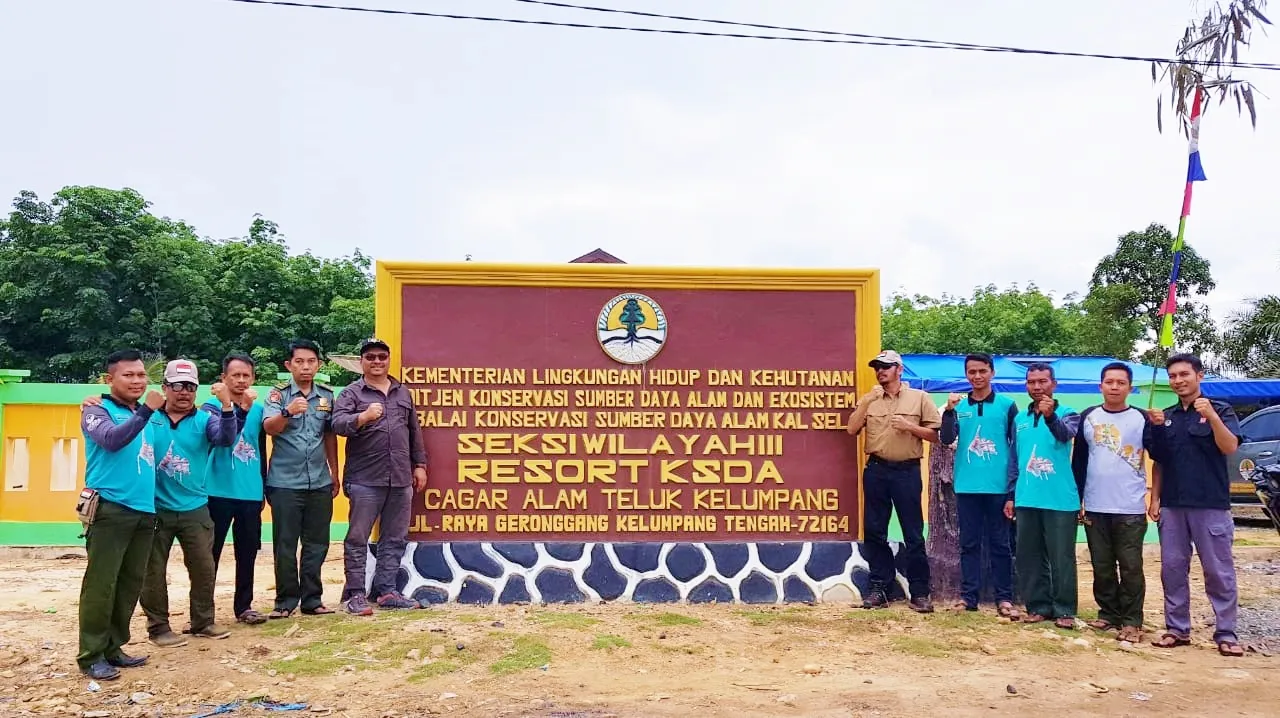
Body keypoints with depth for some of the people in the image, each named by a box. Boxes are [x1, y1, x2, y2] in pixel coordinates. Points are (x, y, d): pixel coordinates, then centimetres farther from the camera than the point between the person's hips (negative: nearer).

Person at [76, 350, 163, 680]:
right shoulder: (96, 409, -1)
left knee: (131, 582, 9)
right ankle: (91, 655, 3)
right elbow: (112, 440, -22)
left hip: (144, 510, 6)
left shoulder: (144, 415, 16)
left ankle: (113, 647, 19)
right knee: (101, 582, -5)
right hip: (110, 508, -6)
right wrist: (146, 410, -25)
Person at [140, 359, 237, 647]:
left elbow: (226, 439, -17)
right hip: (155, 510, -1)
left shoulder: (204, 420, -1)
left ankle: (202, 621, 24)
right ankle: (158, 626, 19)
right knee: (153, 570, 6)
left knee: (204, 567, 9)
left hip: (195, 510, 2)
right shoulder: (148, 418, -2)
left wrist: (226, 404, -33)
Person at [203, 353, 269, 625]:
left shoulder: (259, 409, 9)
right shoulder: (212, 407, -4)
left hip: (251, 494, 4)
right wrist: (243, 409, -30)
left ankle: (244, 605, 21)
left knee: (248, 552, 10)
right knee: (211, 553, 2)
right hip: (219, 493, -4)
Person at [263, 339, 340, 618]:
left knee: (317, 543, 8)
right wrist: (288, 412, -38)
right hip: (285, 483, -3)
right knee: (285, 544, 3)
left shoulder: (327, 395, 8)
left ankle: (312, 599, 18)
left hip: (320, 482, 3)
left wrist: (335, 474, 15)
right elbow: (269, 428, -18)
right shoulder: (279, 393, -3)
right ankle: (285, 601, 15)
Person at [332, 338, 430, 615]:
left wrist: (419, 465, 15)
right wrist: (363, 417, -33)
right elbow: (338, 424, -14)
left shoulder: (403, 392, 16)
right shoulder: (351, 393, 1)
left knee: (394, 539, 9)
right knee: (358, 538, 1)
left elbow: (414, 432, 19)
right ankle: (354, 594, 9)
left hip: (401, 480, 5)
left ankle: (385, 591, 18)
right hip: (365, 480, -5)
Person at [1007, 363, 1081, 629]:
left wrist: (1050, 416, -45)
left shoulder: (1067, 414, 0)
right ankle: (1038, 606, 19)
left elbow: (1066, 434, -25)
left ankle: (1064, 610, 11)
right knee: (1028, 557, 8)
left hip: (1060, 500, -4)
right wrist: (1011, 495, 13)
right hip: (1026, 500, 4)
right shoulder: (1020, 419, 11)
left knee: (1062, 558, 1)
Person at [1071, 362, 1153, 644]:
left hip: (1130, 509, -2)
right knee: (1102, 566, 11)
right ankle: (1108, 613, 23)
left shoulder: (1141, 418, 0)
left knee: (1131, 567, 2)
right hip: (1095, 508, 3)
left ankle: (1131, 621, 10)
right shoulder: (1088, 417, 5)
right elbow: (1078, 460, 8)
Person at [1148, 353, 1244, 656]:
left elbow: (1229, 447, -14)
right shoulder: (1165, 417, 11)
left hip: (1211, 505, -4)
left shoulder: (1220, 410, 1)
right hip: (1172, 506, 4)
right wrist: (1155, 499, 7)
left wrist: (1211, 417, -26)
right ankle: (1177, 628, 14)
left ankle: (1226, 633, 7)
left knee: (1219, 571, 0)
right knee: (1173, 569, 6)